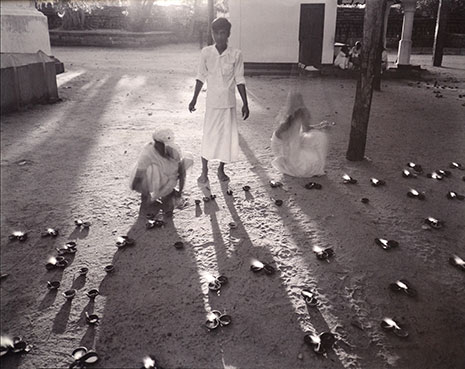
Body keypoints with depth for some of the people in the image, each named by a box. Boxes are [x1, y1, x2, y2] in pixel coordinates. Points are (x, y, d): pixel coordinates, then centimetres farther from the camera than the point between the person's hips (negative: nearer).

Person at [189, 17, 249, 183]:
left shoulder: (236, 54, -5)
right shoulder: (206, 52, -3)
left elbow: (239, 80, 0)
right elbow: (201, 77, 5)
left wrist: (245, 104, -1)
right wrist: (194, 99, 6)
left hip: (229, 103, 0)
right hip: (212, 102, 0)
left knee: (228, 136, 6)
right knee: (208, 135, 3)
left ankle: (221, 169, 25)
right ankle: (204, 171, 18)